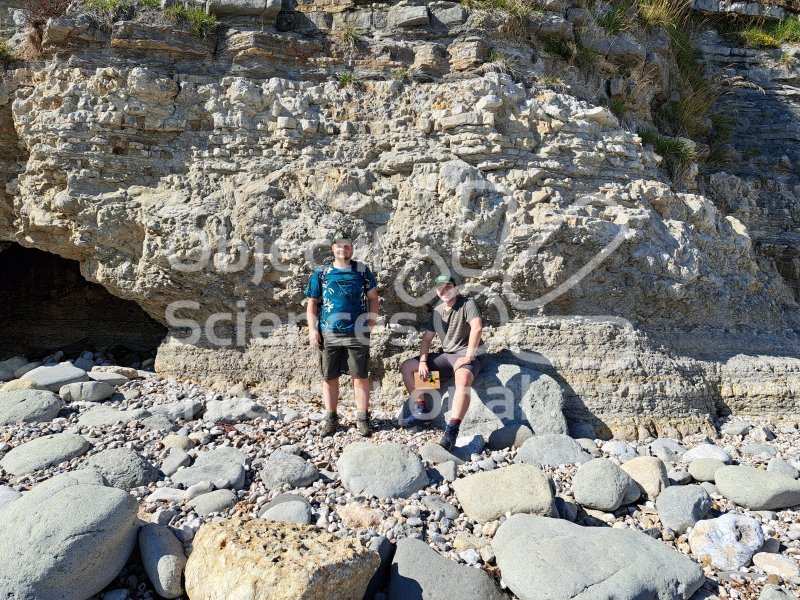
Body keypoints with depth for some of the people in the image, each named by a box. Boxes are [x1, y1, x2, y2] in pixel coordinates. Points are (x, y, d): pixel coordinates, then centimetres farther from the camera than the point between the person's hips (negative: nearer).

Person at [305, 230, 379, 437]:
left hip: (357, 334, -1)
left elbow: (373, 298, 9)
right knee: (329, 377, 8)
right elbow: (312, 304, 8)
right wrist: (312, 329, -1)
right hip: (328, 334, 1)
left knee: (360, 377, 2)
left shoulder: (362, 270, 6)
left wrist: (371, 322, -2)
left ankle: (362, 418, 12)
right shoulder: (321, 273, 7)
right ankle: (330, 418, 20)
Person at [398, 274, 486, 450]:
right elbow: (427, 338, 12)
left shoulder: (467, 303, -9)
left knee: (463, 378, -42)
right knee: (406, 366, 2)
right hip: (446, 355, 7)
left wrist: (468, 357, -27)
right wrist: (423, 362, -2)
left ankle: (451, 431, -44)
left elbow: (477, 327, -24)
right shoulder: (436, 311, 11)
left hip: (469, 354, -7)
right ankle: (421, 411, 3)